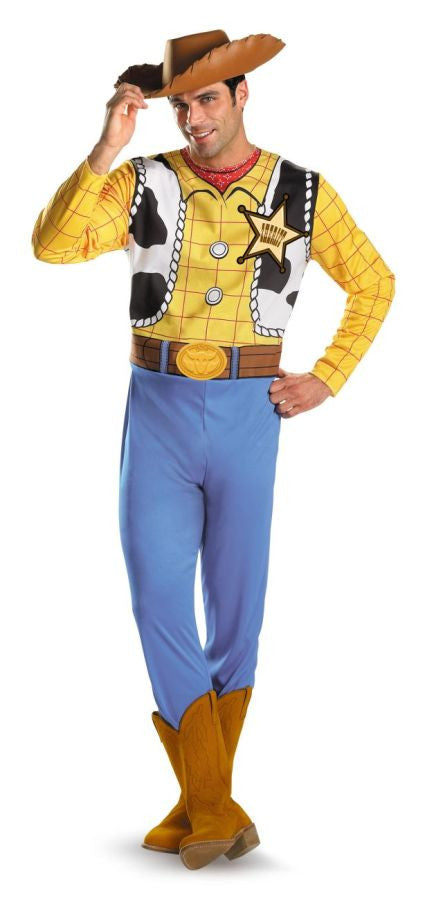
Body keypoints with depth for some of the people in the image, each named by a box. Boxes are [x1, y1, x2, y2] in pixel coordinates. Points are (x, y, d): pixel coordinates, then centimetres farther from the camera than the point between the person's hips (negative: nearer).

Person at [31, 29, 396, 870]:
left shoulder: (301, 192, 3)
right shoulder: (143, 183, 3)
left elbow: (374, 285, 14)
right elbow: (52, 244, -12)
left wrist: (325, 379, 5)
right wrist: (107, 147, -19)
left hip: (248, 413, 0)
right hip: (157, 408, 0)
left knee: (236, 605, 4)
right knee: (159, 596, -8)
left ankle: (201, 806, 17)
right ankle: (213, 808, 0)